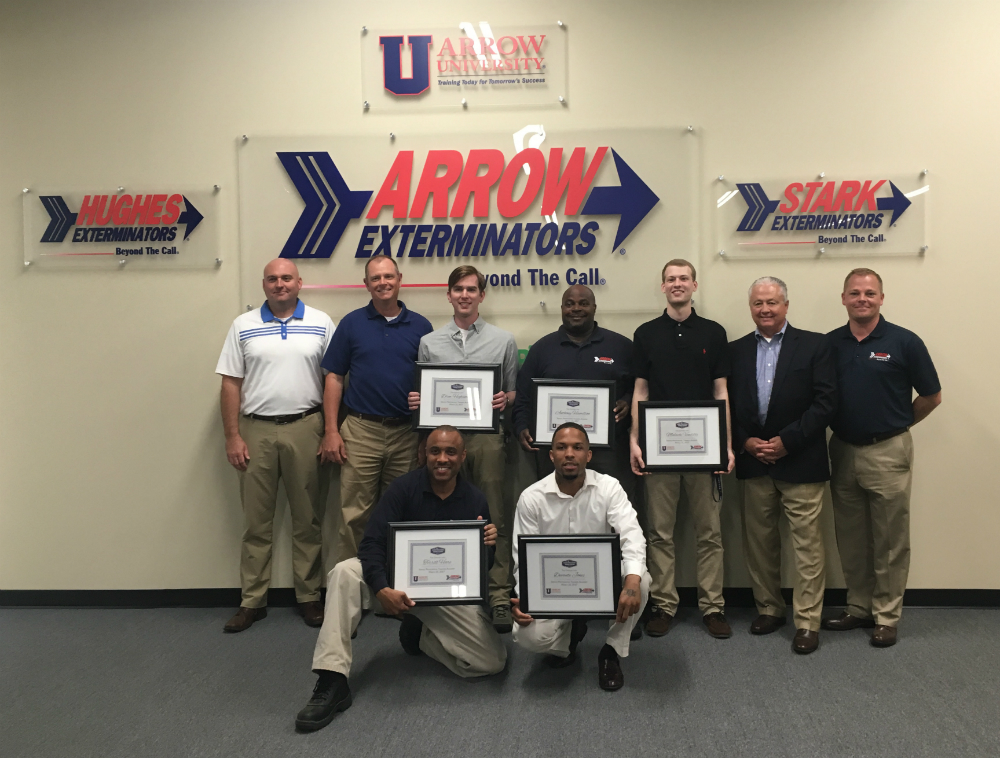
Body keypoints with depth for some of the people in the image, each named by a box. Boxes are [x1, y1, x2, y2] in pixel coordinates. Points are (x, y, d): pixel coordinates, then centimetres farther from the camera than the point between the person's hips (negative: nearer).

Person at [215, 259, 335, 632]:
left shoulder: (321, 323, 5)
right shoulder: (244, 326, 7)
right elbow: (231, 384, 5)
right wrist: (233, 437, -2)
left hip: (306, 428, -1)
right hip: (256, 431, 1)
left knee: (308, 519, 7)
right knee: (256, 521, 7)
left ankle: (309, 597, 18)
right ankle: (252, 601, 17)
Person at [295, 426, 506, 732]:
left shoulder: (475, 500, -5)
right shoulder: (404, 488, -11)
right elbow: (372, 543, -19)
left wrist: (489, 544, -24)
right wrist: (382, 588, -37)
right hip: (400, 579, -1)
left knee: (494, 661, -13)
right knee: (345, 572, -30)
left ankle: (420, 634, 13)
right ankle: (331, 683, -26)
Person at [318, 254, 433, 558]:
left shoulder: (420, 326, 6)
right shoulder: (352, 323, 4)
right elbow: (334, 378, 4)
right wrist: (331, 431, -4)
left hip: (407, 432, 1)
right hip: (361, 431, -1)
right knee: (355, 514, 2)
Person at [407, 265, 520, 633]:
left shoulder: (503, 340, 10)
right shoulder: (429, 342, 13)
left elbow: (515, 393, 10)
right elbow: (420, 393, 15)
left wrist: (505, 400, -11)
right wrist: (414, 400, -6)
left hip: (487, 436, -1)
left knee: (494, 519, 0)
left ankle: (499, 596, 6)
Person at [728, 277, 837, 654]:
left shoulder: (815, 345, -2)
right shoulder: (736, 350, 8)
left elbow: (825, 403, -9)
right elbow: (727, 406, 6)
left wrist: (786, 442, -14)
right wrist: (745, 443, -8)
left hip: (800, 462, -3)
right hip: (753, 462, 3)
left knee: (807, 543, 1)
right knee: (759, 542, 12)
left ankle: (808, 621, 12)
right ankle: (769, 609, 27)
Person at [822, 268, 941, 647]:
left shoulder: (904, 342, -6)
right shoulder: (830, 343, 3)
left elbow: (931, 396, 2)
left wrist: (894, 423, 7)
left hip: (888, 452, -3)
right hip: (842, 451, 4)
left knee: (889, 541, 5)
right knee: (851, 541, 13)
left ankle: (886, 616, 18)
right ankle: (858, 608, 27)